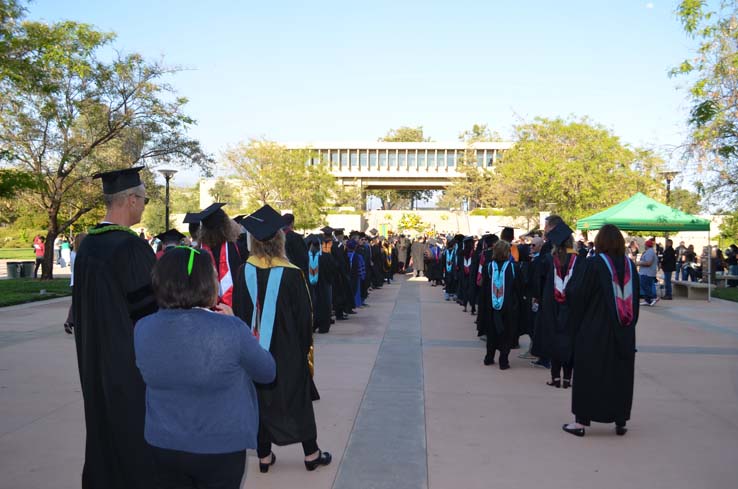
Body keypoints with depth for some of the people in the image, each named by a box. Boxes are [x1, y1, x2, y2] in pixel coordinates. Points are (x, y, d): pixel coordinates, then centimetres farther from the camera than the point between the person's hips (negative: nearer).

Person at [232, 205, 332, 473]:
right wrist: (305, 345, 6)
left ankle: (264, 456, 24)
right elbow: (304, 315, -9)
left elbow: (238, 312, -1)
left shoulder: (244, 273, -10)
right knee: (298, 400, 12)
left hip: (254, 350, 2)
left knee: (260, 400, 15)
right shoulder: (291, 274, -17)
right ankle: (311, 454, 23)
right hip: (288, 351, -2)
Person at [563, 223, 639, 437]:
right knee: (621, 374, 13)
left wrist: (576, 325, 3)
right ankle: (620, 421, 19)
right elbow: (635, 299, 9)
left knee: (588, 372, 4)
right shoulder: (630, 265, 2)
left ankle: (581, 421, 7)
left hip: (595, 330, -4)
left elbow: (582, 297, -8)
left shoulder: (594, 264, -12)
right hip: (624, 331, 4)